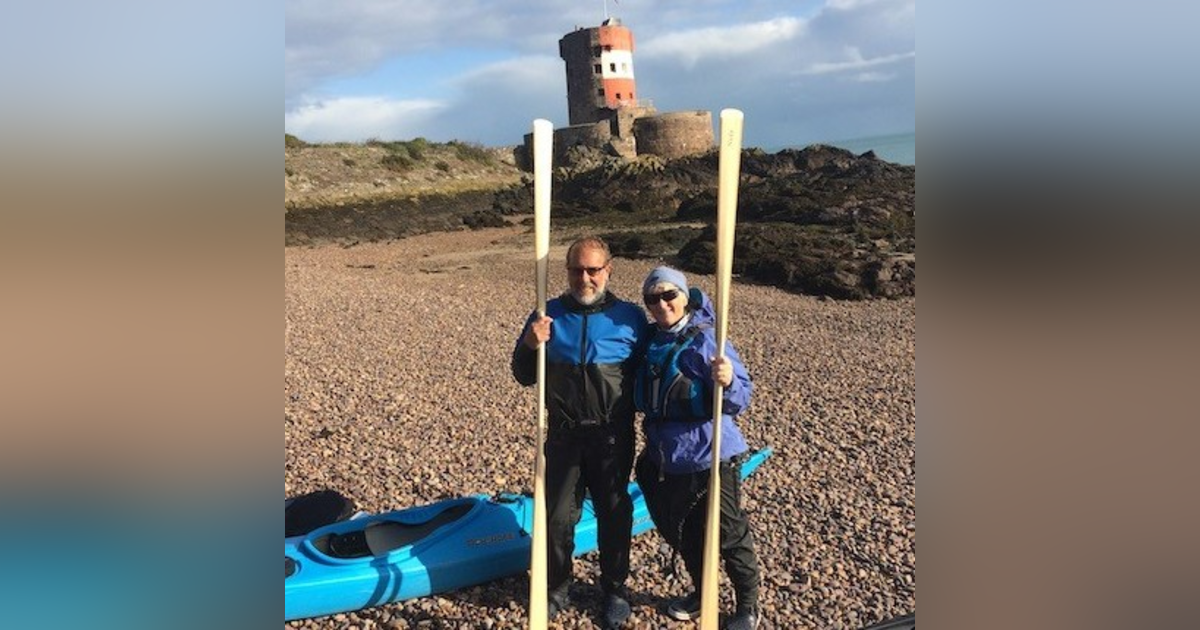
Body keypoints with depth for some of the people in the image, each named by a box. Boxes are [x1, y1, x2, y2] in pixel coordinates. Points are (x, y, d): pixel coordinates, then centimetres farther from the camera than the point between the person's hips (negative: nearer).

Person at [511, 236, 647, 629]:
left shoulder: (631, 317, -5)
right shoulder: (549, 315, -1)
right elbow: (525, 377, 4)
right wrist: (530, 346, -17)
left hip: (614, 438, -1)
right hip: (564, 435, 1)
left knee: (614, 515, 13)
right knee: (557, 515, 10)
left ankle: (614, 590, 33)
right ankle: (556, 588, 32)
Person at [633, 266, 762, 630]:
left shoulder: (705, 340, -17)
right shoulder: (650, 342, 3)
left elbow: (741, 400, -21)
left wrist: (728, 382, -39)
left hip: (708, 458, -7)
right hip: (662, 460, 7)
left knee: (729, 535, 9)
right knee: (680, 534, 21)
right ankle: (702, 593, 43)